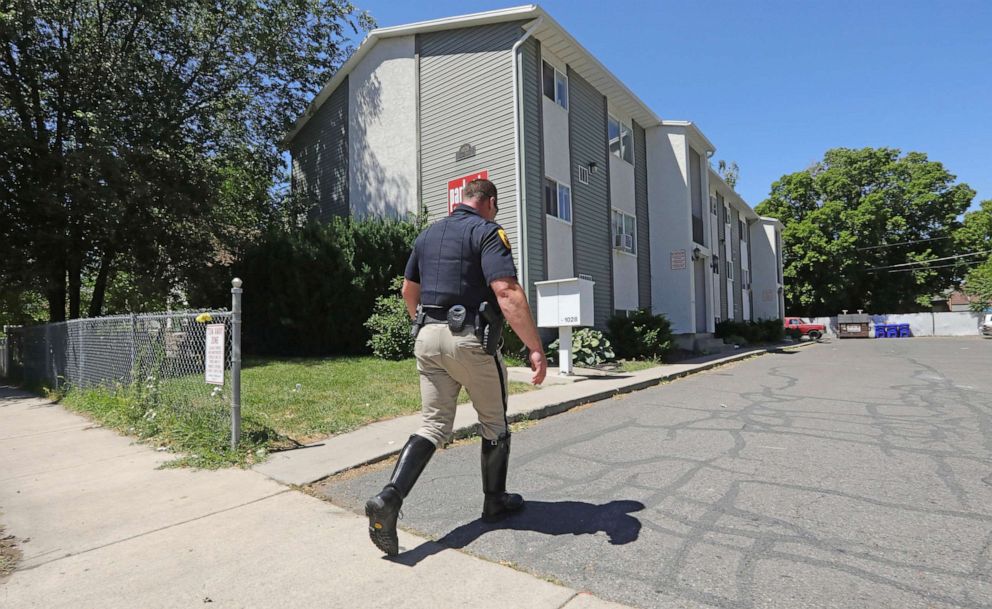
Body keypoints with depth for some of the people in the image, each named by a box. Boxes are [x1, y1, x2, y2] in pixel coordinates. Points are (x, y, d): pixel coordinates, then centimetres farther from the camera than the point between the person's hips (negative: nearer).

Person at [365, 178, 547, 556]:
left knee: (434, 426, 11)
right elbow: (508, 293, -21)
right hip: (470, 340, -6)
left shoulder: (428, 234, 15)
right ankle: (495, 501, 29)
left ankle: (389, 498, -5)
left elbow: (408, 291, 23)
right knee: (495, 425, 15)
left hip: (427, 338, 6)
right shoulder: (488, 232, -7)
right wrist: (536, 348, -21)